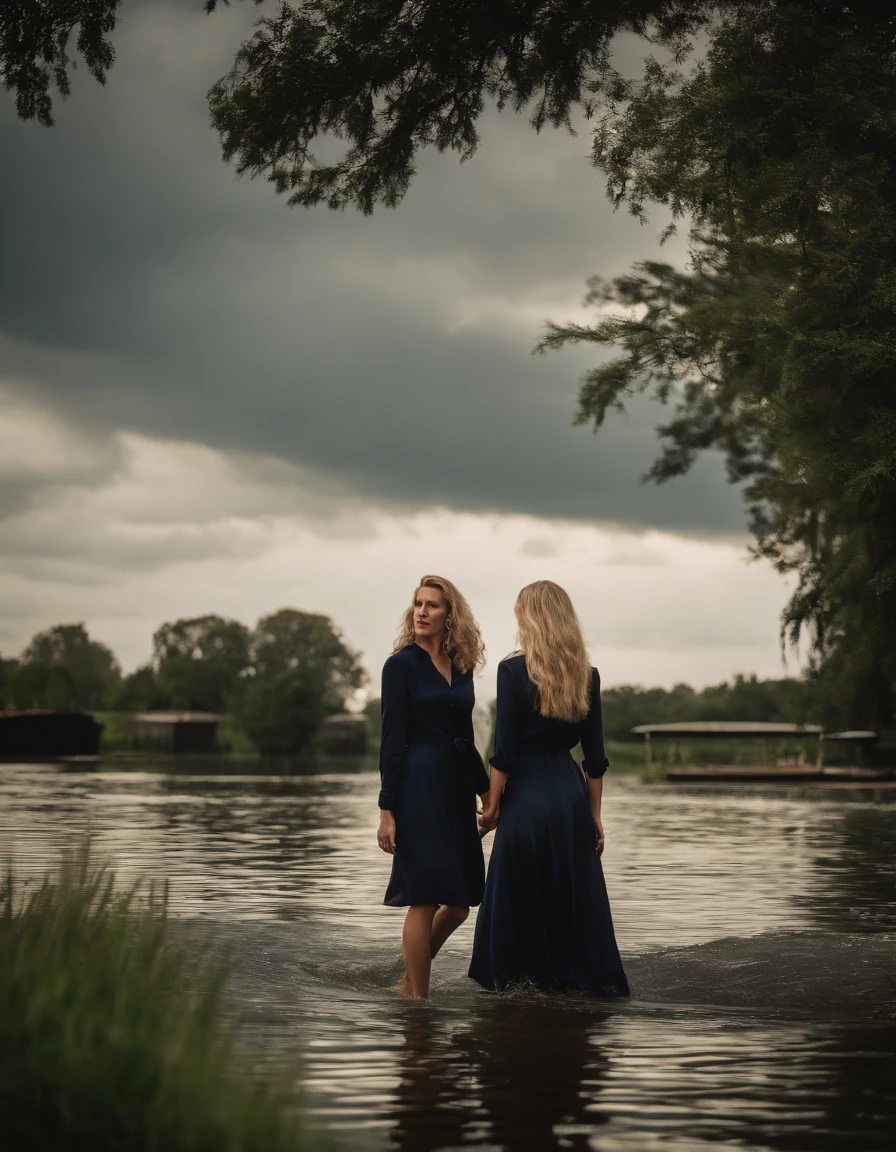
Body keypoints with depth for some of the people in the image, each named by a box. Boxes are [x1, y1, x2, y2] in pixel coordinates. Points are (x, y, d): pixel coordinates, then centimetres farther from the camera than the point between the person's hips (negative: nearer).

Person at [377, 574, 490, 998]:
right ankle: (416, 996, 5)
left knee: (460, 901, 9)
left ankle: (410, 979, 27)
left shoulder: (460, 668, 12)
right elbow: (392, 740, -9)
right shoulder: (402, 665, -6)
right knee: (425, 900, -6)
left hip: (457, 787, 7)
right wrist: (387, 810, -14)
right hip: (418, 787, -7)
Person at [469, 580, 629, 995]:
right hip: (571, 792, 4)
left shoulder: (513, 670, -9)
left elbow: (505, 752, -10)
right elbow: (595, 756, 6)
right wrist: (595, 814, 12)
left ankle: (518, 975, 11)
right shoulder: (586, 674, 4)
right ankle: (583, 975, 14)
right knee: (576, 895, 11)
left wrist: (492, 804, 0)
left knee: (519, 895, 6)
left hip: (526, 791, -4)